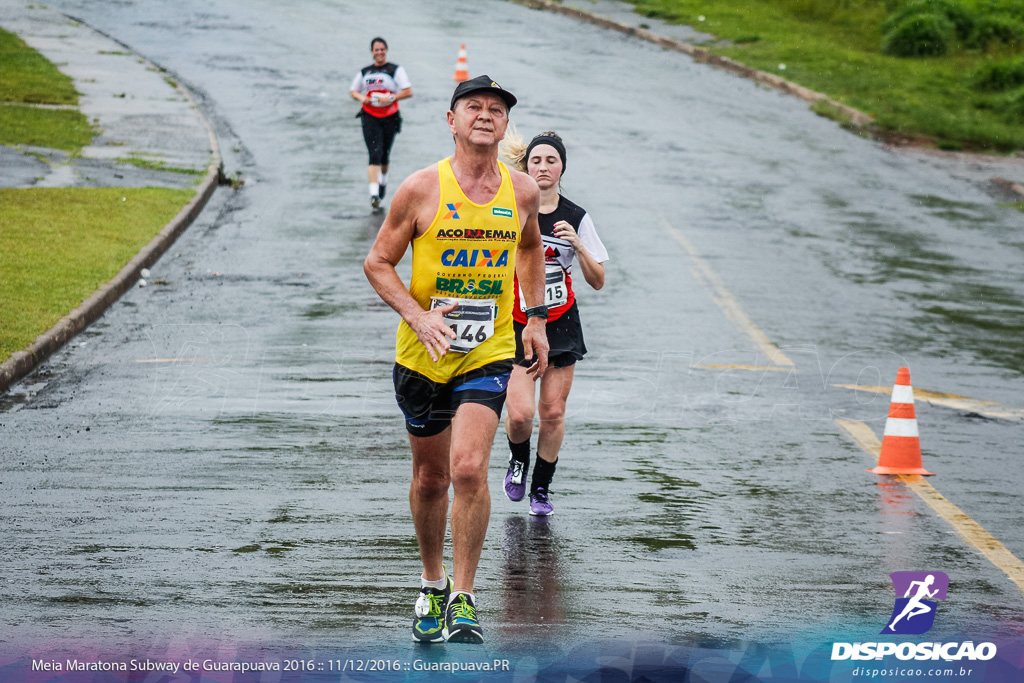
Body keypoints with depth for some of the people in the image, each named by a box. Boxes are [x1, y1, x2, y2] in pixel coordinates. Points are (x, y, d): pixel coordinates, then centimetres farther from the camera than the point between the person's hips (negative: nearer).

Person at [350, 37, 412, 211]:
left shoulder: (395, 70, 1)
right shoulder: (364, 72, 12)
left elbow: (408, 92, -5)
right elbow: (353, 91, 22)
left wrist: (390, 98, -17)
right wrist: (361, 97, -1)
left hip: (390, 117, -1)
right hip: (370, 117, 1)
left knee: (385, 155, 11)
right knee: (374, 155, -14)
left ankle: (383, 179, 44)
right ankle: (374, 194, -23)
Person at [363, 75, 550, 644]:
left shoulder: (523, 192, 0)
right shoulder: (422, 189, -9)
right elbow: (378, 263, -2)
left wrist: (536, 317, 14)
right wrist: (417, 317, -17)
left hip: (489, 352, 0)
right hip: (423, 356, 0)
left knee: (469, 469, -18)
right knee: (430, 476, 12)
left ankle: (463, 599, -7)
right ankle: (433, 585, 34)